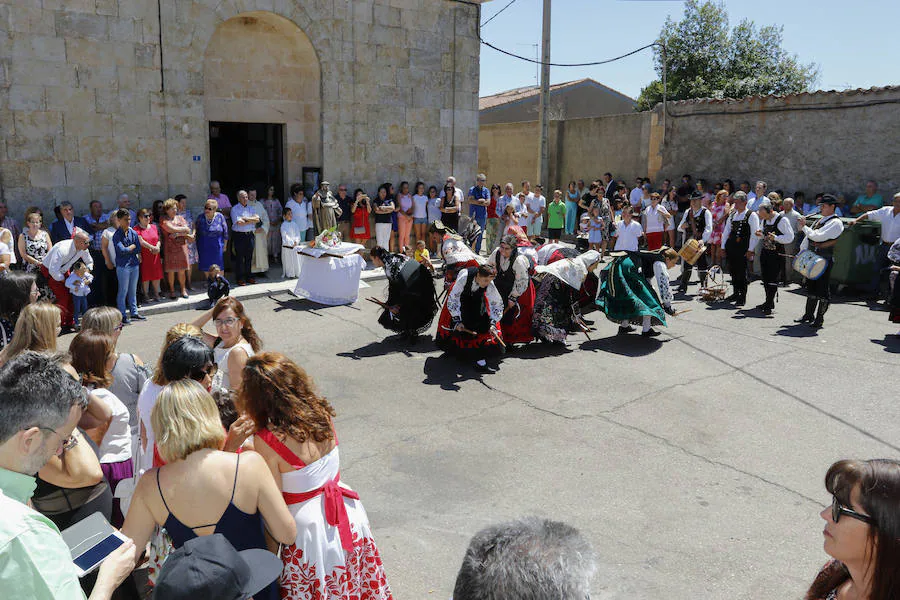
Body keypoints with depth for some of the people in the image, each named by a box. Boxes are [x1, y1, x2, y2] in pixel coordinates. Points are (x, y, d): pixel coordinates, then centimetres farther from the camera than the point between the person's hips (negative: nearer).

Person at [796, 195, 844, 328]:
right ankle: (808, 315, 24)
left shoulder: (835, 223, -10)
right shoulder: (820, 220, 17)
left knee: (823, 289, -2)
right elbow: (808, 237, 21)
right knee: (811, 286, 14)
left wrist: (804, 227, -14)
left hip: (825, 259, -8)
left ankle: (819, 319, 4)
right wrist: (803, 252, 13)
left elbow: (818, 236, -21)